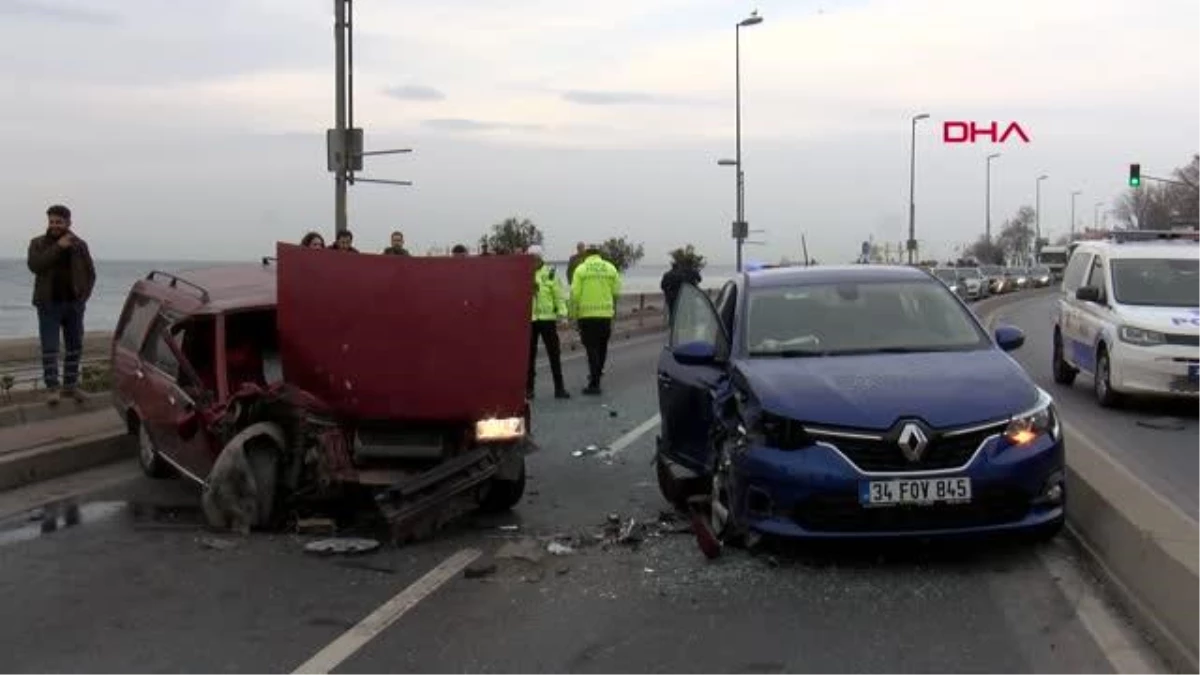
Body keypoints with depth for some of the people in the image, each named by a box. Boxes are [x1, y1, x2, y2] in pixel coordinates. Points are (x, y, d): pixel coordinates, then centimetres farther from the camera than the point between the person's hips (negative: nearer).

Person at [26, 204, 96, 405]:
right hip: (49, 305, -2)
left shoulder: (79, 245, 4)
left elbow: (90, 273, 11)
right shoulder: (38, 243, -1)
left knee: (75, 346, 8)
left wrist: (84, 296, -1)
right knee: (49, 348, -5)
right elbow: (34, 265, -19)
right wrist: (58, 247, -23)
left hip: (74, 304, 2)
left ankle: (70, 385, 19)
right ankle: (52, 388, 1)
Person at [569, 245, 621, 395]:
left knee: (592, 348, 0)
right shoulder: (610, 268, 4)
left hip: (586, 315, -2)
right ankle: (597, 373, 30)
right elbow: (616, 292, 1)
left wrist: (574, 314, 0)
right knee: (602, 346, 17)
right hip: (606, 314, 2)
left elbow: (575, 294, -8)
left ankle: (594, 383, -3)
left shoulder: (581, 269, -3)